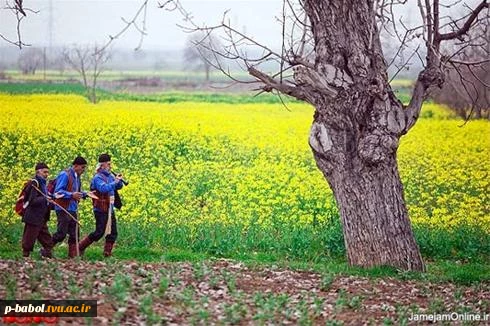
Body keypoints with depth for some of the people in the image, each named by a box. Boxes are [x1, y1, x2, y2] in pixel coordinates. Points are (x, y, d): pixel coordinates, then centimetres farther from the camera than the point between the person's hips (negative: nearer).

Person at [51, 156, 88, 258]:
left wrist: (85, 194, 6)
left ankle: (72, 256, 10)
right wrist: (71, 195, -27)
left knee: (74, 234, 6)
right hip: (63, 209, -8)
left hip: (73, 210, 8)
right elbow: (58, 192, -16)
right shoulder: (65, 175, -11)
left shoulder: (77, 177, 14)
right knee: (61, 234, -8)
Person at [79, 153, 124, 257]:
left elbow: (118, 187, 18)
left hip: (110, 209, 8)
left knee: (113, 232, 4)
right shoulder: (98, 177, -13)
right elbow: (104, 188, -29)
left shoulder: (109, 176, 12)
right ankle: (80, 248, 1)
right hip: (101, 210, -8)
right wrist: (115, 181, -27)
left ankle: (107, 252, 8)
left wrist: (119, 180, -2)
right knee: (99, 232, -9)